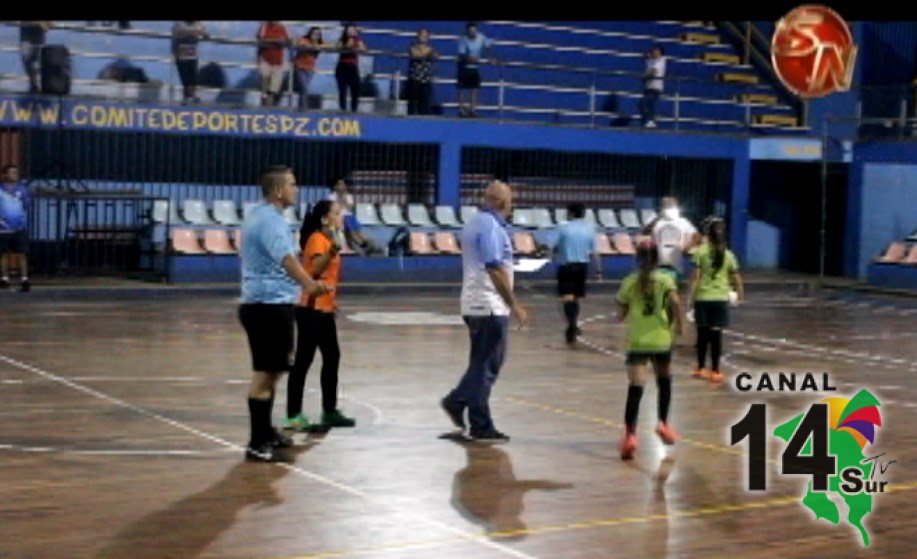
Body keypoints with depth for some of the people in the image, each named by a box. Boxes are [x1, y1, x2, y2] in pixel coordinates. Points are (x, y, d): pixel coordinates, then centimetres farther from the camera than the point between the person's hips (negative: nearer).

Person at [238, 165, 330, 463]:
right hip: (270, 306, -11)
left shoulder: (257, 215, 15)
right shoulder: (270, 220, -18)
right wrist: (309, 284, -53)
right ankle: (257, 444, -4)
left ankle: (265, 432, 33)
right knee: (266, 373, -7)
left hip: (258, 303, 11)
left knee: (270, 371, 21)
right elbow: (286, 257, -37)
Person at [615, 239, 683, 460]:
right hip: (661, 340, 1)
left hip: (636, 341, -1)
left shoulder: (629, 282, 2)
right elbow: (675, 303, -18)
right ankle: (663, 423, 34)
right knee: (664, 380, 26)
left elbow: (620, 315, 3)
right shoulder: (665, 280, 0)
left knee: (635, 387, -9)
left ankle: (630, 435, -23)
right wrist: (678, 324, -3)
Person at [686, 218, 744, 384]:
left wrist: (689, 297, -5)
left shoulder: (700, 251, -6)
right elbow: (737, 279, 2)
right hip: (720, 298, 0)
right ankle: (715, 371, 4)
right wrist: (740, 295, 19)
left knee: (702, 334, 11)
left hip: (702, 298, 0)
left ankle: (700, 369, 21)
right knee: (716, 334, 3)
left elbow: (695, 277, -10)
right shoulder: (728, 254, 0)